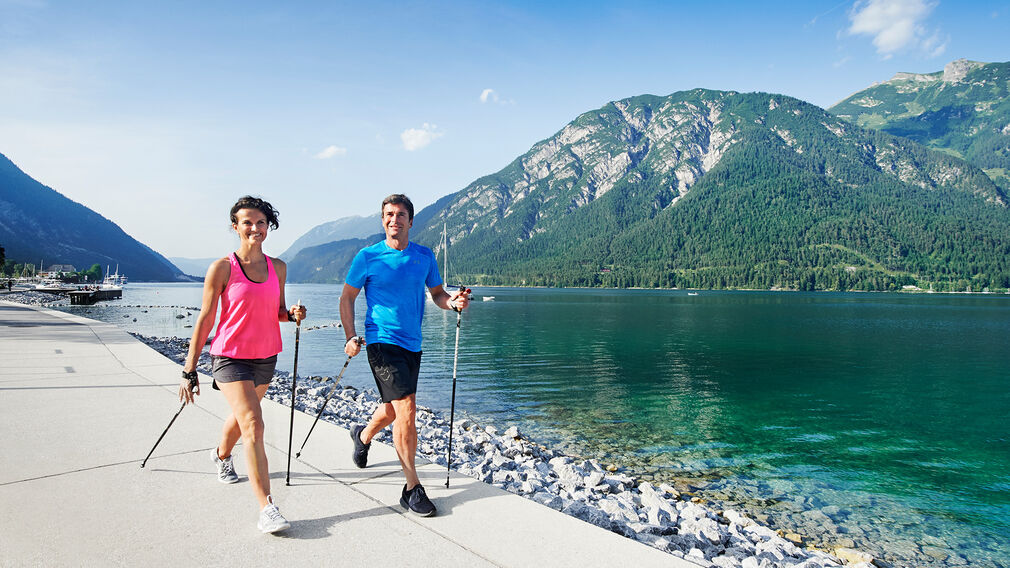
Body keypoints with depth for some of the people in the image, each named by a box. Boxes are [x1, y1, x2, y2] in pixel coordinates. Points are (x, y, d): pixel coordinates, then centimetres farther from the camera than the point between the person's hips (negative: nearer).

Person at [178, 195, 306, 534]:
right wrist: (189, 370, -7)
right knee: (253, 425, -16)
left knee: (241, 415, 24)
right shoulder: (222, 268, -10)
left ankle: (222, 455, 56)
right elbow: (205, 319, -7)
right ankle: (266, 508, -16)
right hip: (230, 357, -5)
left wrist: (293, 314, -9)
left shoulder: (278, 267, 4)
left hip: (266, 357, 5)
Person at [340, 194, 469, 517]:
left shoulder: (424, 256, 6)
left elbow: (437, 293, 13)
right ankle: (412, 488, -6)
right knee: (407, 408, -17)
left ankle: (363, 435, 54)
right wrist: (350, 337, -8)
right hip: (382, 342, -5)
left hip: (412, 344, 5)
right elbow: (347, 297, 3)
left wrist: (453, 302, -11)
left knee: (393, 410, 20)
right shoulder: (368, 257, -4)